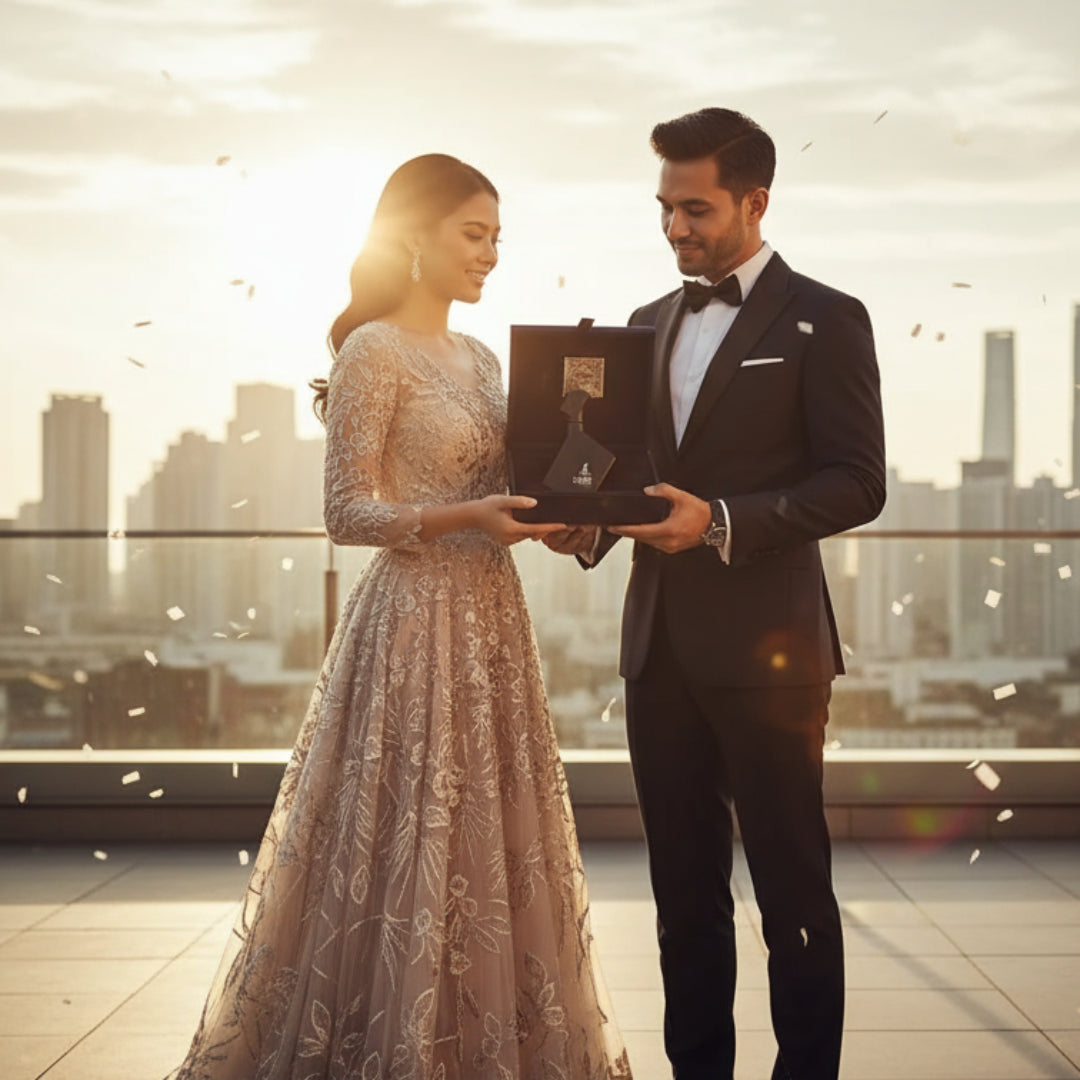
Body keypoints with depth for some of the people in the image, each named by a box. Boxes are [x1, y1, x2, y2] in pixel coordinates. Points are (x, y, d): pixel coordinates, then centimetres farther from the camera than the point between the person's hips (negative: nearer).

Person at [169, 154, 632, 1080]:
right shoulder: (373, 353, -8)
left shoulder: (479, 359, 15)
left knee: (495, 836, 11)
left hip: (491, 619, 8)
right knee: (411, 838, -3)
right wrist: (466, 518, -23)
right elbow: (349, 513, -12)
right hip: (416, 621, -8)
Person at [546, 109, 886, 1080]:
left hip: (765, 644, -6)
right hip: (659, 643, 6)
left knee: (791, 885, 2)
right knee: (685, 885, 13)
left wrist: (723, 521, -22)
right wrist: (589, 523, -3)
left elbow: (857, 483, -11)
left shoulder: (823, 321, -4)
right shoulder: (650, 324, 15)